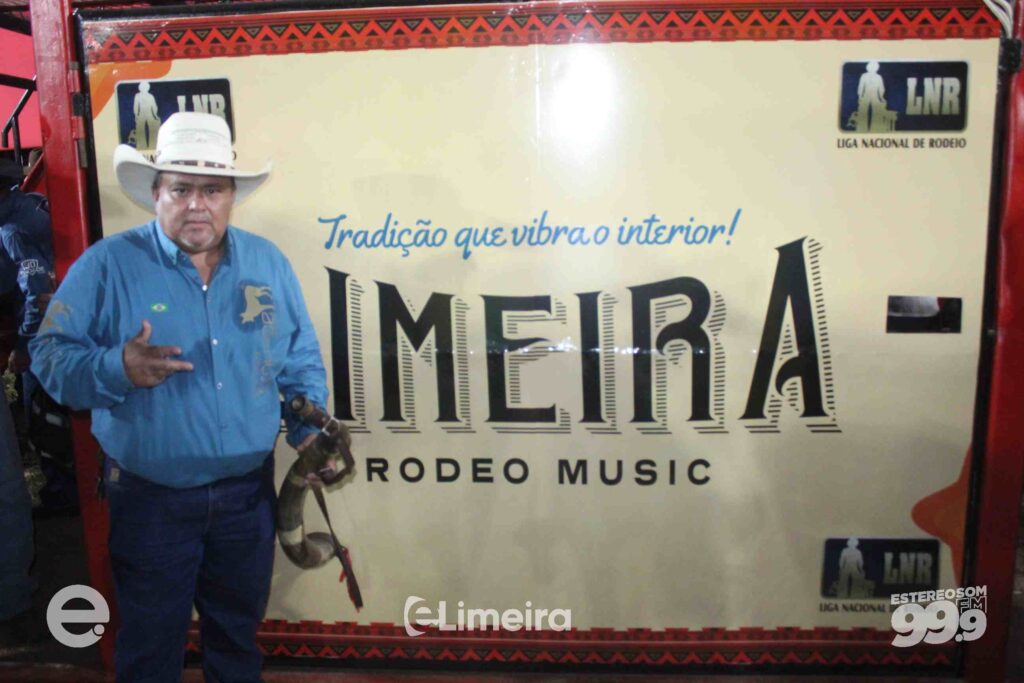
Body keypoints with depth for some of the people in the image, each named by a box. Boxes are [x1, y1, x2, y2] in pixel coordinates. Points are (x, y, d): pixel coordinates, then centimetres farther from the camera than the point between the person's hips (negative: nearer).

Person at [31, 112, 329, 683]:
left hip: (248, 492, 3)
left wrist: (309, 431, -7)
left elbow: (302, 360, 6)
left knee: (240, 631, 22)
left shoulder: (268, 262, 0)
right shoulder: (109, 264, -10)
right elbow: (51, 356, -10)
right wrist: (118, 369, -30)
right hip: (150, 497, -2)